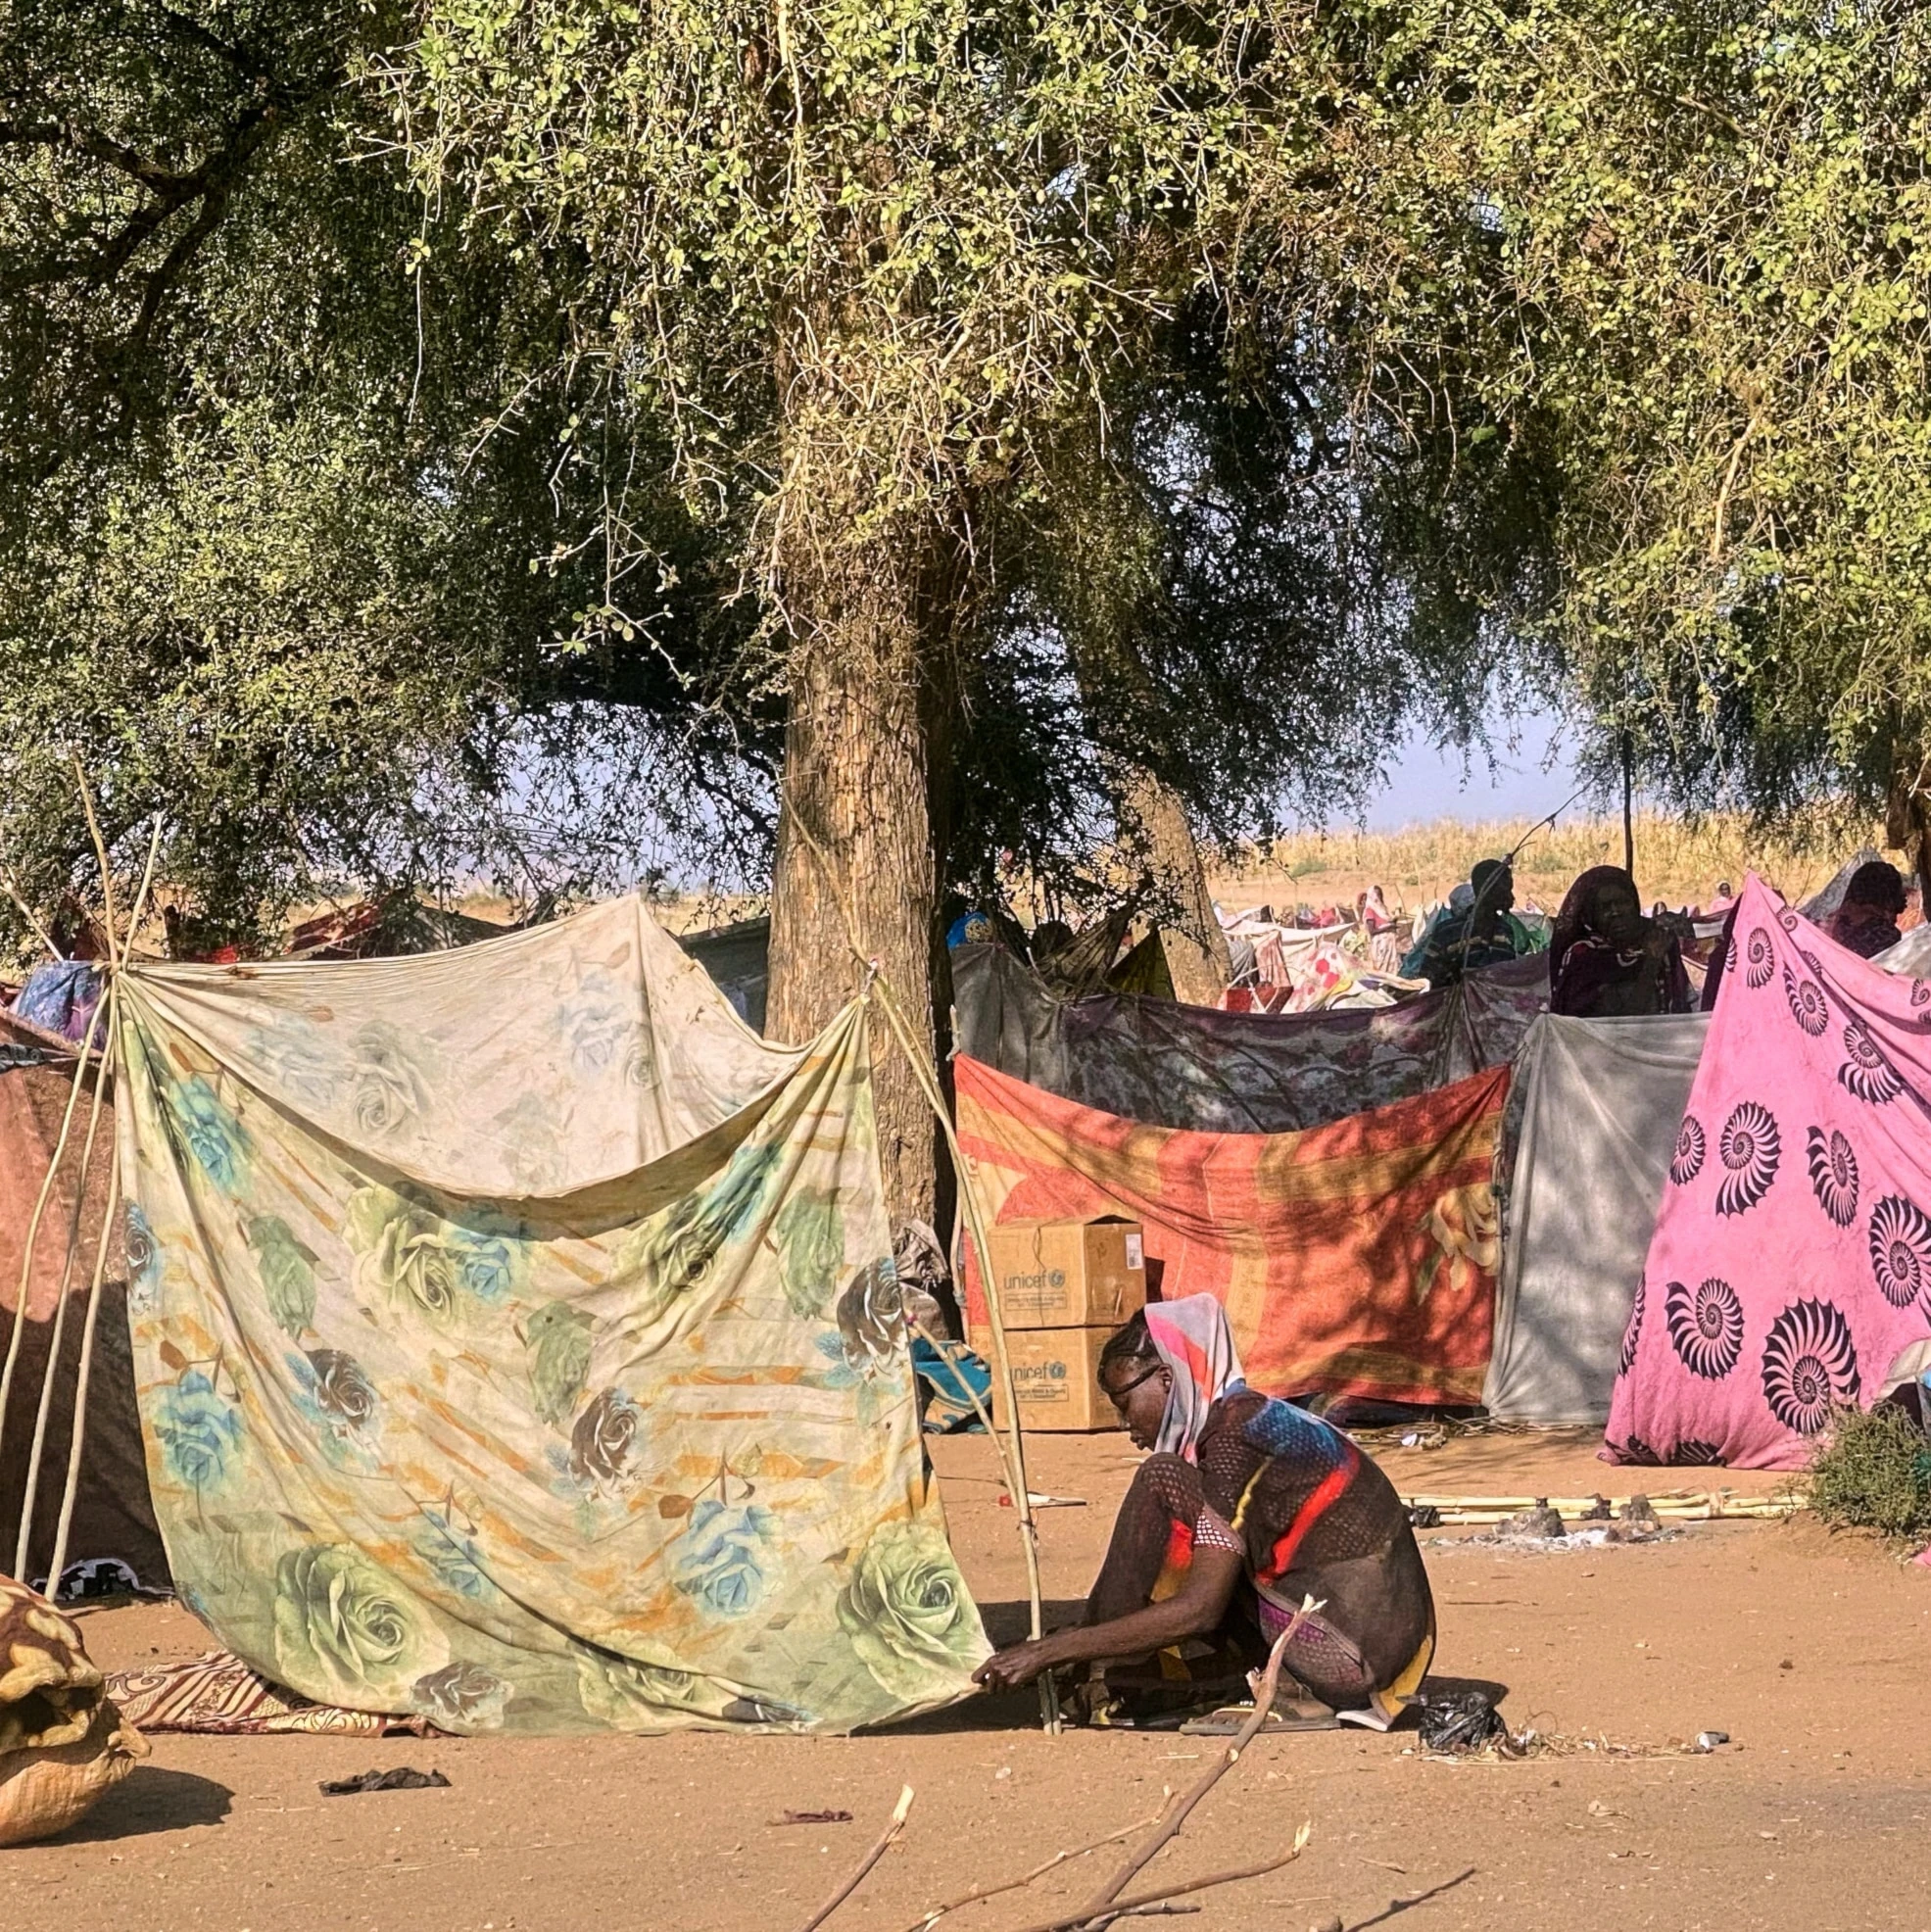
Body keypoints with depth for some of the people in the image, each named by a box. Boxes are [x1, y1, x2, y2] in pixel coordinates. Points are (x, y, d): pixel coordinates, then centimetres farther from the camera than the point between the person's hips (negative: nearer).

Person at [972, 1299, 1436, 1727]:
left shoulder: (1235, 1438, -12)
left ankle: (1102, 1678, -1)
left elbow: (1200, 1611, -19)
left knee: (1163, 1481, -8)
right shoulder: (1262, 1421, 17)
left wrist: (1050, 1651, -16)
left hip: (1354, 1650, -10)